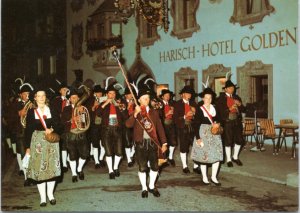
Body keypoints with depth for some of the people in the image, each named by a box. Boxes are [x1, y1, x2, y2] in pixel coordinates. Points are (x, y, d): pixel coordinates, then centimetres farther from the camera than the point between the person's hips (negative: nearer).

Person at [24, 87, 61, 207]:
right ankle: (42, 197, 7)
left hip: (51, 141, 1)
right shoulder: (31, 112, 2)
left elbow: (57, 124, 2)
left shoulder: (52, 110, 4)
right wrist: (28, 147, -2)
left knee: (52, 167, 3)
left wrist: (51, 129, -19)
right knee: (39, 168, -3)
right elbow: (28, 130, 1)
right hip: (37, 142, -1)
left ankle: (50, 194, 18)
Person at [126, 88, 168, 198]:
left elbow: (160, 128, 8)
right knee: (142, 167, 3)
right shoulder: (135, 113, 2)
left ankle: (152, 186, 25)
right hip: (140, 143, -2)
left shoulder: (154, 112, 8)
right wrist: (135, 114, -28)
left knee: (155, 166, 6)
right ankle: (144, 188, 19)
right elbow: (128, 124, -16)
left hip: (153, 142, 2)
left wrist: (164, 143, 3)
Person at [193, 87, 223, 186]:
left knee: (217, 155, 2)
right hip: (203, 133, -5)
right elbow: (196, 124, -9)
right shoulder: (199, 109, -7)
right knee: (203, 155, 1)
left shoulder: (214, 108, 7)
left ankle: (214, 177, 14)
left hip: (214, 133, 5)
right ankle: (204, 177, 15)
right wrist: (198, 138, -15)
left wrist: (217, 124, -7)